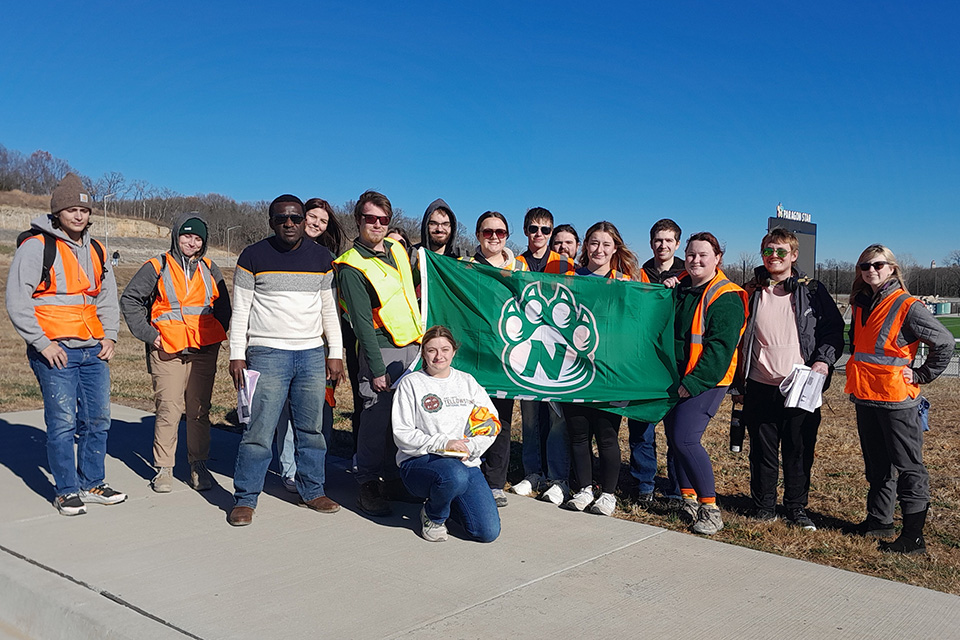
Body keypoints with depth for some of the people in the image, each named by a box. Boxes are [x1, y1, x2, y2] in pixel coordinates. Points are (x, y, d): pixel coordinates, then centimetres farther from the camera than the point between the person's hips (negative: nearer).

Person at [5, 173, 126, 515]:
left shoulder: (95, 250, 14)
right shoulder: (36, 247, -6)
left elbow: (108, 296, 23)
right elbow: (16, 300, -9)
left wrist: (109, 335, 10)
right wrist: (42, 343, -13)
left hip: (93, 351, 6)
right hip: (55, 352, -6)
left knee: (98, 418, 9)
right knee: (62, 422, -4)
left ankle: (92, 483, 23)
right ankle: (66, 491, 11)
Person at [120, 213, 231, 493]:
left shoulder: (209, 269, 12)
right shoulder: (157, 267, 2)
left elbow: (223, 305, 20)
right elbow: (129, 299, 4)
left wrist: (216, 333, 7)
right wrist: (148, 334, -2)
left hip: (204, 350, 3)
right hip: (167, 351, -3)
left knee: (199, 410, 6)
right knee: (169, 409, -6)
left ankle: (198, 465, 16)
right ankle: (163, 469, 5)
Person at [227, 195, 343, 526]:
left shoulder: (322, 258, 10)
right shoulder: (253, 257, 2)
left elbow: (329, 309, 13)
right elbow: (240, 310, 2)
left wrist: (335, 353, 7)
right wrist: (236, 355, -4)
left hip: (312, 354, 3)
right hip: (267, 354, -3)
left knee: (311, 429, 8)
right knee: (259, 430, -4)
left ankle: (312, 491, 21)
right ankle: (245, 499, 7)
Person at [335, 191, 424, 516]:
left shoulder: (397, 248, 13)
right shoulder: (352, 267, -9)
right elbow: (362, 322, -13)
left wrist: (424, 341, 22)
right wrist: (377, 368, -16)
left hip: (414, 346, 7)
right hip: (381, 349, -6)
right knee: (377, 418, -4)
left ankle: (394, 478, 22)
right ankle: (369, 485, 9)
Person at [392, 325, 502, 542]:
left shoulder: (467, 381, 14)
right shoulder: (411, 383, 2)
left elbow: (492, 423, 10)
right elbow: (402, 435, -6)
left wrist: (469, 448, -10)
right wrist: (443, 443, -19)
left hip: (466, 463, 4)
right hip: (419, 462, -4)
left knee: (488, 532, -13)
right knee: (454, 475, -40)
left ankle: (446, 501, 17)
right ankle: (432, 516, -5)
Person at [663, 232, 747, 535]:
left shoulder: (726, 297, -10)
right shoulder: (681, 288, 13)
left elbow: (720, 347, -16)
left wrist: (694, 382, -20)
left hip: (705, 382, -7)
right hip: (673, 378, 8)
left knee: (685, 439, -15)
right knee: (674, 438, 9)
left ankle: (710, 508, -4)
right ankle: (689, 499, 24)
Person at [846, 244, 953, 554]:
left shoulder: (908, 307, -11)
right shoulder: (860, 306, 10)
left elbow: (945, 342, -9)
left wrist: (921, 375, -7)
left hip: (897, 400, -7)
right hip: (865, 398, 7)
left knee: (908, 468, -1)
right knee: (876, 465, 17)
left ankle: (913, 536, 3)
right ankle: (879, 520, 29)